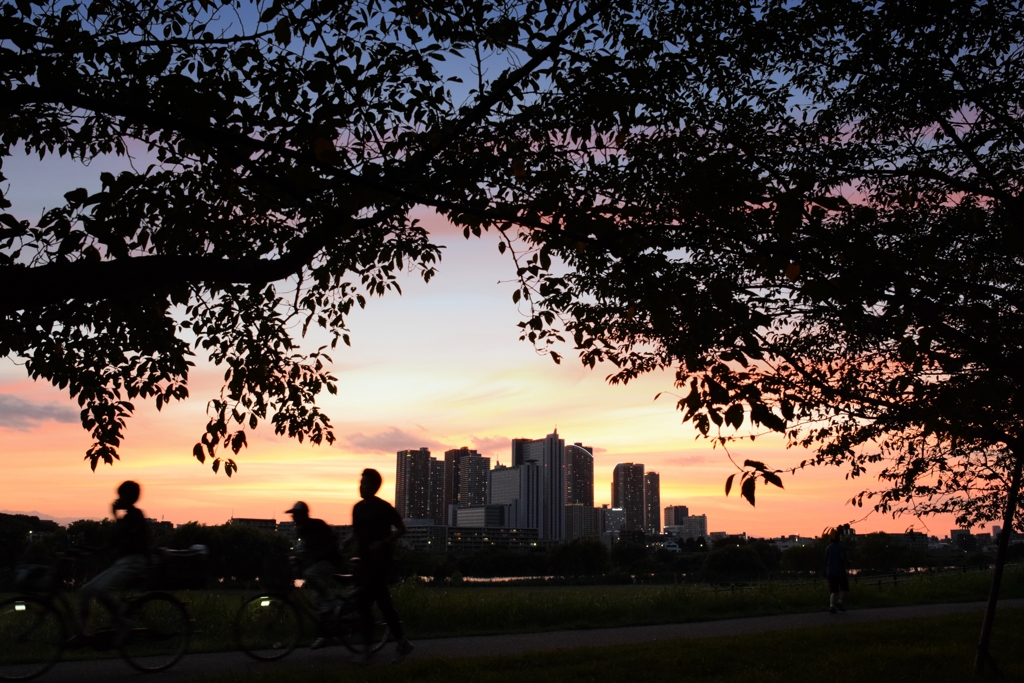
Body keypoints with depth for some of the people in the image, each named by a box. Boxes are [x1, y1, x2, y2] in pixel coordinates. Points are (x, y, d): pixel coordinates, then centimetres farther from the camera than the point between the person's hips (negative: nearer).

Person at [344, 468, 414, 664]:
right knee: (383, 603, 11)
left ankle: (367, 650, 1)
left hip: (380, 562, -7)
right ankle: (402, 643, 21)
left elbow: (401, 529, -8)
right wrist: (344, 544, -1)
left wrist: (383, 543, -20)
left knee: (363, 602, -9)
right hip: (364, 561, 7)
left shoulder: (383, 508, -12)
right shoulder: (358, 508, 8)